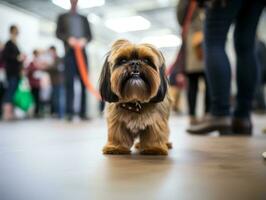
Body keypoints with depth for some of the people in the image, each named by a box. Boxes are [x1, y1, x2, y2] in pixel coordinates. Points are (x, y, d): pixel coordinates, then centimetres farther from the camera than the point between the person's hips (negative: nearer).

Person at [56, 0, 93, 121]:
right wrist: (68, 39, -12)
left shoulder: (84, 18, 23)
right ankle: (69, 112, -8)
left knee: (84, 82, -6)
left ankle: (83, 112, -4)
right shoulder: (62, 17, 19)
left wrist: (84, 40, -8)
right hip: (69, 52, -2)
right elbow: (58, 33, 8)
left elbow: (90, 35, 15)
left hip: (82, 52, 2)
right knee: (69, 82, -8)